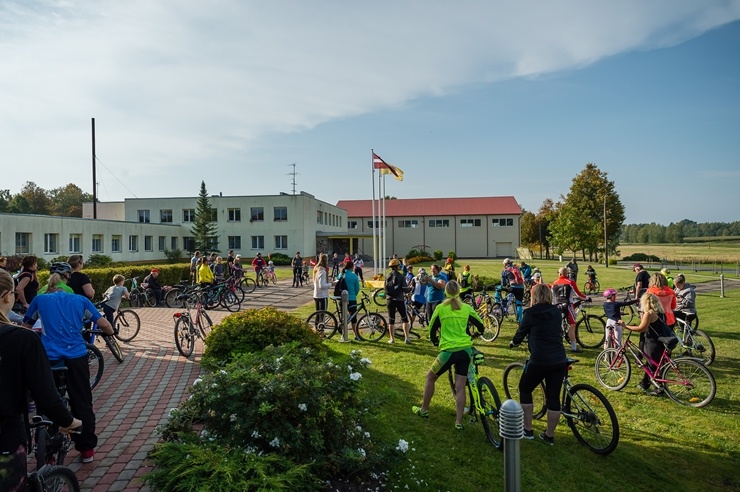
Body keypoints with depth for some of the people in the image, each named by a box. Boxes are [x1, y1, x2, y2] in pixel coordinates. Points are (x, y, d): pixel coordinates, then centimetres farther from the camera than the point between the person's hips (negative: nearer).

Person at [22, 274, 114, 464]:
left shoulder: (40, 299, 16)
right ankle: (87, 449, 15)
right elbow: (104, 324, 8)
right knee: (82, 402, 10)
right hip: (76, 356, 0)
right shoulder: (80, 300, 15)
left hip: (48, 357, 0)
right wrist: (111, 333, 29)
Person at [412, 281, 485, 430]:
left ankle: (424, 410, 28)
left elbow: (432, 329, 8)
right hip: (466, 350, 3)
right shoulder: (467, 308, 4)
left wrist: (435, 342, 27)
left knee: (430, 377, 19)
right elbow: (481, 327, 15)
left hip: (448, 351, -2)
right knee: (460, 387, 9)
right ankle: (459, 422, 9)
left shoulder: (441, 308, -2)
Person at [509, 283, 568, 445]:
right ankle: (549, 435, 22)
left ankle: (527, 430, 19)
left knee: (525, 390, 16)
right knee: (554, 397, 12)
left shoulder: (530, 313, -5)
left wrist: (513, 342, 27)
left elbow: (521, 333, 6)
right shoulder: (556, 312, 10)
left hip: (540, 360, -5)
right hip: (560, 360, 5)